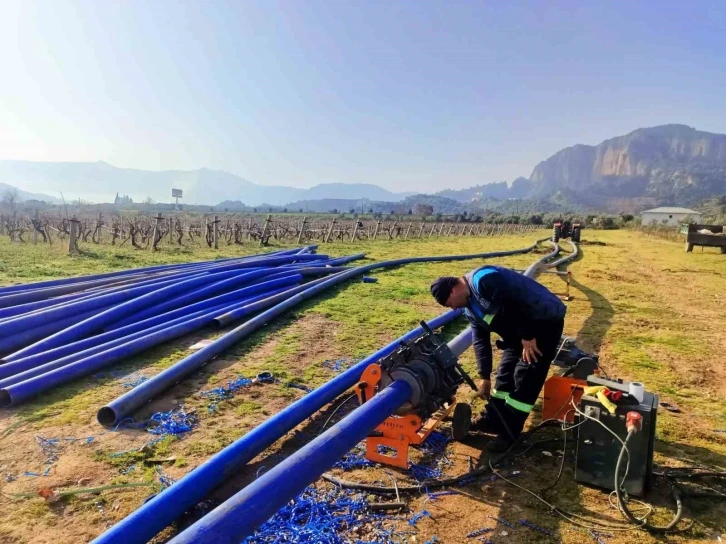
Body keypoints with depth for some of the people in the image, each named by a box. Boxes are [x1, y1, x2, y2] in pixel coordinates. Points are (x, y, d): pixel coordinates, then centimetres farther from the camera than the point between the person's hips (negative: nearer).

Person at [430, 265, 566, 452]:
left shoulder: (483, 281, -25)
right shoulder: (470, 308, 7)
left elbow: (516, 304, -29)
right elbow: (481, 340, 12)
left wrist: (528, 337, -20)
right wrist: (484, 376, 14)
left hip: (545, 320, -9)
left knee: (525, 377, -7)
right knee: (505, 373, 12)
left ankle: (508, 434, 2)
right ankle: (492, 419, 25)